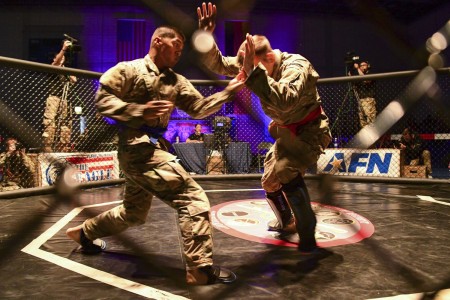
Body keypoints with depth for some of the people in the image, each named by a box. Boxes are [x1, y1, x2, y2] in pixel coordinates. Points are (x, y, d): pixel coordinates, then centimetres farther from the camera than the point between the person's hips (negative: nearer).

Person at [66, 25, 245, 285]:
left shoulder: (177, 81, 14)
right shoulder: (129, 69, -3)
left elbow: (199, 108, 7)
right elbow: (103, 99, -9)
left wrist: (228, 92, -4)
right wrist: (140, 110, -22)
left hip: (150, 149, 9)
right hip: (138, 148, -9)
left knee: (134, 213, 24)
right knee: (194, 199, -16)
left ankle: (85, 232, 46)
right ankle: (201, 268, -9)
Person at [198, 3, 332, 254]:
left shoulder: (297, 66, -30)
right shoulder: (256, 64, -9)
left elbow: (284, 101, -49)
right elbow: (218, 64, -6)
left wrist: (255, 71, -52)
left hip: (310, 130, -8)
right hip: (286, 131, 8)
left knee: (286, 175, -27)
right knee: (270, 180, 15)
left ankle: (308, 240, -13)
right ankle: (285, 221, 41)